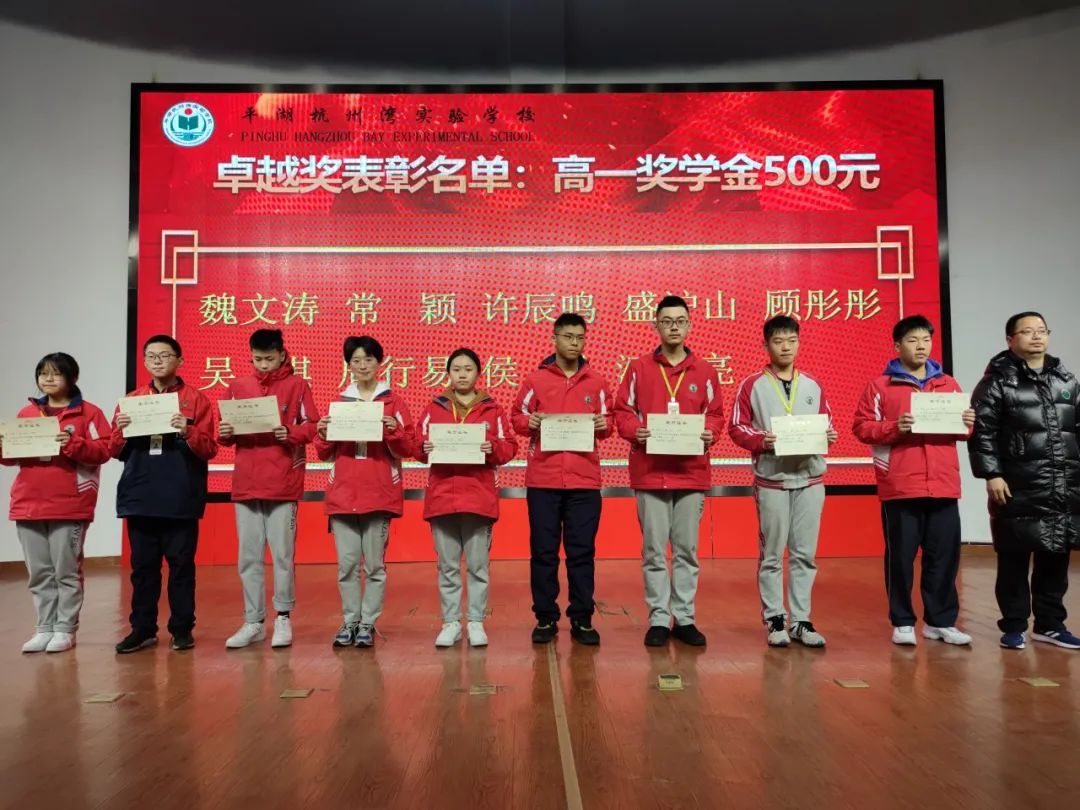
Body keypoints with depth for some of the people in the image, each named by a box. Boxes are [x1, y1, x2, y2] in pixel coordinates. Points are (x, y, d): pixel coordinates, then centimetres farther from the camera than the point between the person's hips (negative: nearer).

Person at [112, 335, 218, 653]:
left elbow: (209, 450, -4)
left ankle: (182, 629, 12)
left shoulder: (197, 400, 1)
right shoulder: (130, 400, 12)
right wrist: (121, 430, -9)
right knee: (142, 565, 9)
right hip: (140, 497, 3)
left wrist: (188, 431, -22)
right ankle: (143, 629, 18)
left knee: (181, 564, 3)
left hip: (181, 498, -3)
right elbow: (115, 451, 11)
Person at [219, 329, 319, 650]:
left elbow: (311, 426, -1)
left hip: (283, 482, -3)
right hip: (246, 482, 4)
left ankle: (283, 617, 13)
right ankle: (254, 622, 15)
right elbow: (228, 433, 15)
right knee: (248, 556, 6)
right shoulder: (238, 386, 12)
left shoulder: (297, 385, 3)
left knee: (282, 553, 0)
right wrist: (225, 433, -7)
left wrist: (290, 434, -18)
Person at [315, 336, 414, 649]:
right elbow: (325, 453, 14)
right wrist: (322, 433, -6)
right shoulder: (339, 402, 13)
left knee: (375, 563, 1)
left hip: (379, 493, -2)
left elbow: (407, 450, 1)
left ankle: (368, 623, 11)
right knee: (347, 563, 3)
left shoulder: (393, 402, 5)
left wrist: (393, 430, -17)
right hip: (343, 493, 2)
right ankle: (350, 622, 15)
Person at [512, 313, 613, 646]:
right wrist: (530, 422, -13)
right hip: (542, 479, -1)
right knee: (543, 551, 4)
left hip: (584, 480, 1)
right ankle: (545, 619, 16)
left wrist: (602, 425, -9)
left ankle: (582, 620, 15)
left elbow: (607, 422, 13)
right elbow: (516, 417, 8)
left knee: (582, 551, 4)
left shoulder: (596, 381, 10)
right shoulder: (535, 379, 6)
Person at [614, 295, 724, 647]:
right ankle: (658, 619, 14)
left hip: (692, 473, 1)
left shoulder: (705, 371, 8)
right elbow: (622, 411, 5)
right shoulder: (638, 368, 5)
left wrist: (710, 433, -10)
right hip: (650, 472, -1)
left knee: (687, 550, 8)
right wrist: (635, 431, -14)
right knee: (654, 551, 3)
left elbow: (716, 414, 10)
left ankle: (684, 618, 19)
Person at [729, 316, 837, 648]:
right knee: (772, 554, 3)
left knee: (805, 554, 6)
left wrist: (829, 436, -6)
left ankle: (800, 620, 15)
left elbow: (828, 424, 15)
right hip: (771, 480, -3)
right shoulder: (752, 385, 1)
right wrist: (761, 440, -19)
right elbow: (737, 428, -2)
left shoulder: (813, 386, 12)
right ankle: (774, 620, 12)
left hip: (810, 479, 3)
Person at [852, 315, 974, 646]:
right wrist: (895, 428, -17)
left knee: (945, 554, 6)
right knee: (901, 556, 2)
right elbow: (861, 427, -2)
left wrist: (968, 425, -2)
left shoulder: (948, 384, 16)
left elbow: (962, 429, 20)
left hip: (943, 486, 4)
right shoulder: (880, 385, 3)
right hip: (900, 487, -4)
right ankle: (902, 622, 13)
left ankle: (941, 621, 18)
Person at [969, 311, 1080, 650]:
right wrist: (991, 474, -14)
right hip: (1019, 489, -5)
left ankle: (1050, 624, 24)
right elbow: (982, 433, -9)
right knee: (1014, 560, 2)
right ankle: (1014, 626, 14)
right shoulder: (997, 382, -4)